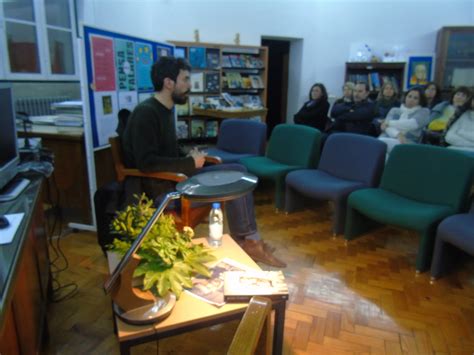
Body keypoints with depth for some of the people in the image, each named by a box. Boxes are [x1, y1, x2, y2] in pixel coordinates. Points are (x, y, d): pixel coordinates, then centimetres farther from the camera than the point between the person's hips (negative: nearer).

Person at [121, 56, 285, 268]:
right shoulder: (145, 113, -17)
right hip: (161, 188, -9)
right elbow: (147, 163, -26)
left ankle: (249, 241, 1)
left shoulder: (165, 109, 12)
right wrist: (189, 163, -18)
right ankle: (247, 242, 3)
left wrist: (191, 157, 2)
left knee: (238, 171, -1)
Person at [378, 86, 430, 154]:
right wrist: (398, 134, -16)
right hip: (386, 139, 3)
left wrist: (389, 123, 2)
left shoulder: (424, 111, 15)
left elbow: (413, 124, -6)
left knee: (380, 143, -36)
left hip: (407, 143, -3)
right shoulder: (394, 110, 24)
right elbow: (387, 126, 6)